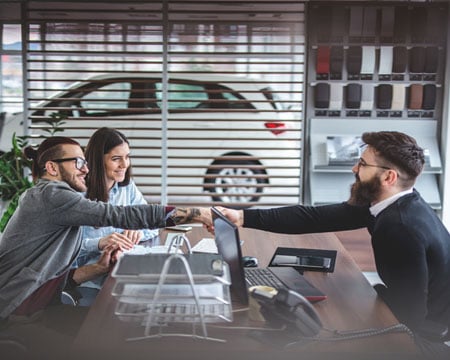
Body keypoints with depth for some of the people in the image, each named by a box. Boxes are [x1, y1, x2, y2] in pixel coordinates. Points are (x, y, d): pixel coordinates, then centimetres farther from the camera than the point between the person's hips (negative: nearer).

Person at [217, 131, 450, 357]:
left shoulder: (402, 227, -33)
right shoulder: (394, 202, -6)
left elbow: (411, 312, -29)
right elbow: (317, 217, -7)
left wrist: (375, 292, -8)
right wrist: (244, 217, -11)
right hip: (418, 317, 7)